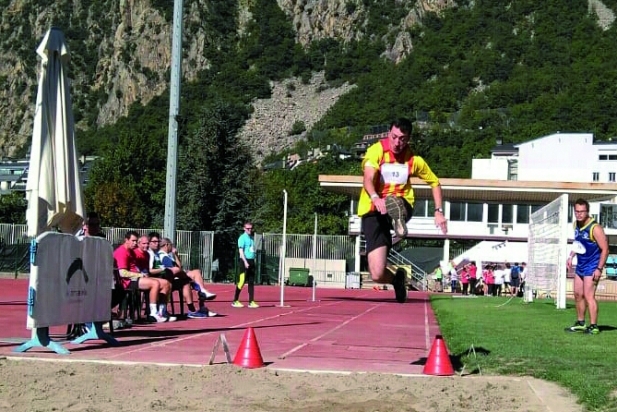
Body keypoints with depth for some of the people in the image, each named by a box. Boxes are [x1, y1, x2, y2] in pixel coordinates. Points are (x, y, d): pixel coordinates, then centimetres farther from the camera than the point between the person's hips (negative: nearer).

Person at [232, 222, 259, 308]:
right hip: (244, 261, -8)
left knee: (251, 282, 7)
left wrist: (253, 261, 13)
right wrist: (245, 262, -20)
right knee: (241, 281, -7)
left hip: (251, 261, 8)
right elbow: (241, 250, -13)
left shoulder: (252, 238, 17)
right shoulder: (242, 238, -6)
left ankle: (251, 302, 9)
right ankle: (235, 301, 1)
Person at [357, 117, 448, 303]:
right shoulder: (376, 150, -8)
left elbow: (435, 182, 19)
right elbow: (368, 178, -26)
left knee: (393, 202, -37)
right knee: (377, 274, -8)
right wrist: (375, 198, -46)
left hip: (401, 206, 2)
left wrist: (439, 211, 8)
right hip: (372, 211, -2)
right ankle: (397, 279, 22)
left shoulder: (413, 160, 3)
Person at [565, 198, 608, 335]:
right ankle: (580, 323, 23)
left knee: (588, 295, -11)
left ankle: (593, 326, -7)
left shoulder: (595, 228, -21)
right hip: (580, 265, 8)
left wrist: (599, 269, -22)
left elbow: (605, 249, -19)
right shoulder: (576, 225, 4)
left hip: (592, 267, -8)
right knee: (578, 294, 12)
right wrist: (571, 256, 9)